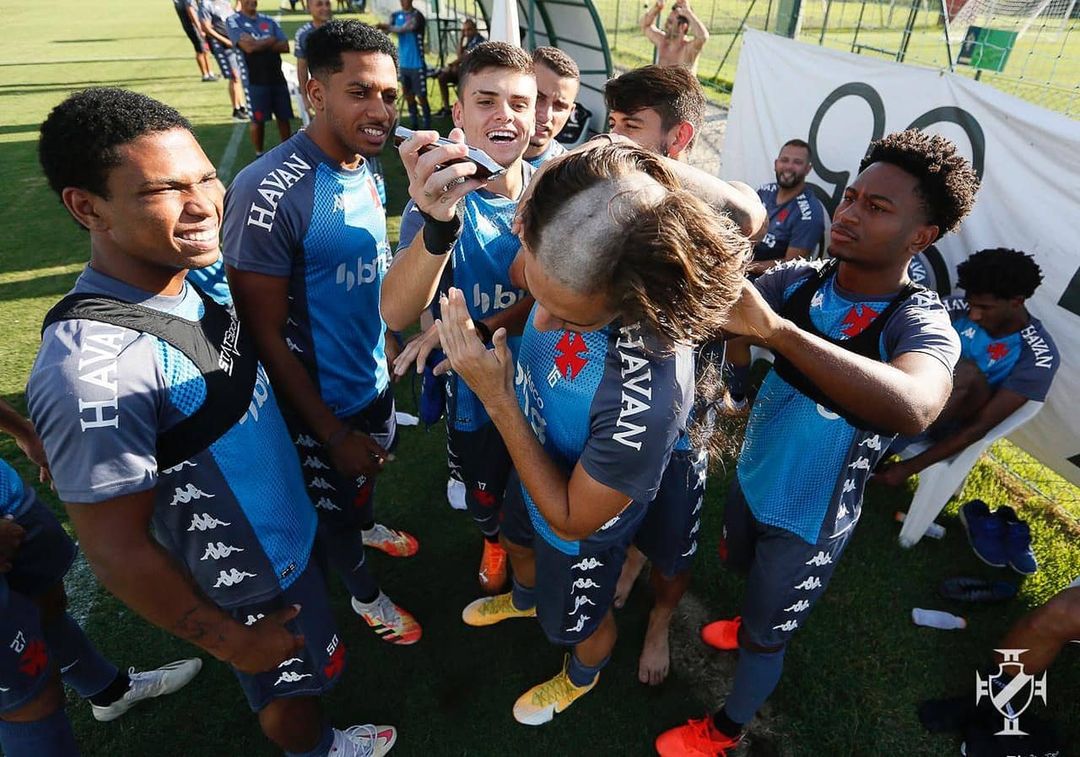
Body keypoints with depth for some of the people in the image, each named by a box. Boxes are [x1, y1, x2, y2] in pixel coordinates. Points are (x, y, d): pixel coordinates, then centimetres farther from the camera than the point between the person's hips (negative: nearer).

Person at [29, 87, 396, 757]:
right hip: (249, 584, -7)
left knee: (301, 673, 34)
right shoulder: (92, 366, -35)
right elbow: (116, 552, -26)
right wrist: (234, 640, -15)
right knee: (291, 690, 23)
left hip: (287, 531, 7)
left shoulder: (191, 274, -10)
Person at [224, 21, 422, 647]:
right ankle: (366, 595, 47)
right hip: (321, 400, -6)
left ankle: (369, 528, 63)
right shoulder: (271, 190, -28)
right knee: (335, 504, 19)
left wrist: (390, 353, 11)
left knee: (372, 468, 31)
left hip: (375, 376, 7)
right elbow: (265, 332, -23)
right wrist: (332, 434, -18)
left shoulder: (366, 171, -5)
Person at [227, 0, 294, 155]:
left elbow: (285, 46, -1)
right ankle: (259, 155, 14)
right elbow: (248, 47, -15)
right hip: (255, 80, -4)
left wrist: (257, 44, -10)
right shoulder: (233, 21, -1)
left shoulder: (269, 21, 13)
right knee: (258, 120, 1)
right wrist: (271, 40, -2)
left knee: (284, 118, 6)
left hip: (277, 76, 4)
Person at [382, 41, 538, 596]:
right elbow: (396, 313, -37)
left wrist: (475, 328, -25)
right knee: (483, 496, 24)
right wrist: (438, 224, -55)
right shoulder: (438, 197, -21)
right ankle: (494, 540, 60)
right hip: (474, 390, -1)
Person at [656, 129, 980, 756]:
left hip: (809, 520, -5)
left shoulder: (921, 321, -25)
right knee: (745, 568, 33)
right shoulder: (800, 281, -9)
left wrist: (771, 326, -55)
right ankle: (752, 626, 67)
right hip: (751, 481, 5)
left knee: (767, 637, 17)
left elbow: (913, 408, -47)